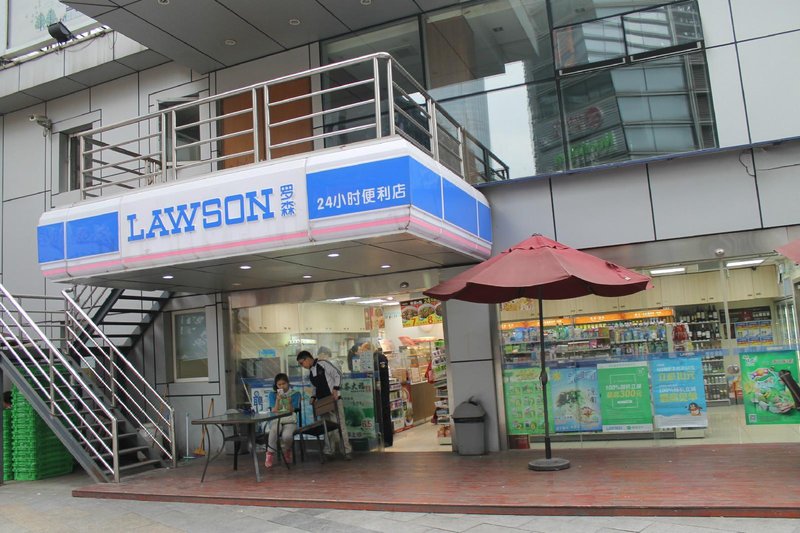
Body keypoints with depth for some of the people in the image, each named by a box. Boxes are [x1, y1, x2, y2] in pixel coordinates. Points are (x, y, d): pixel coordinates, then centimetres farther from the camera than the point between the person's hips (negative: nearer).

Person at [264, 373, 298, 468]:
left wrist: (289, 402, -24)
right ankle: (270, 454, -24)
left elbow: (291, 411, -5)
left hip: (290, 421, -1)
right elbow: (274, 411, -2)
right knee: (274, 430, -38)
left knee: (286, 436, -34)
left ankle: (287, 450, 2)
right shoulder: (273, 394, 7)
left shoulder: (295, 394, 3)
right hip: (276, 420, 1)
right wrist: (278, 399, -17)